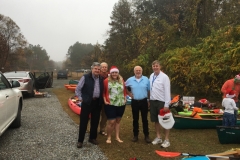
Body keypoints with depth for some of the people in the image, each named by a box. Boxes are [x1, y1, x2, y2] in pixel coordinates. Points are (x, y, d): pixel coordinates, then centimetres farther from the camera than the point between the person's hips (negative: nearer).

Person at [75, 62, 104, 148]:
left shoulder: (101, 79, 8)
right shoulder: (85, 77, -7)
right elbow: (78, 89, -3)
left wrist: (101, 100, 8)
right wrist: (81, 98, -5)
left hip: (97, 102, 5)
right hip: (87, 102, -5)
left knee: (95, 121, 13)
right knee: (83, 121, 1)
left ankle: (92, 138, 29)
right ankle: (80, 140, 11)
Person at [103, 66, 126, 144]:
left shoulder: (121, 80, 7)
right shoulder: (106, 81, -5)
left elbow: (124, 91, 15)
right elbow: (103, 92, -1)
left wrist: (125, 99, 7)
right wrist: (105, 101, -7)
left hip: (121, 104, 4)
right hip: (110, 105, -4)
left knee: (118, 121, 14)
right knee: (111, 121, -6)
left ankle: (117, 137, 25)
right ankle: (108, 137, 14)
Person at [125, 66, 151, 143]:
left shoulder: (146, 79, -2)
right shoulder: (130, 80, 0)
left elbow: (149, 90, 2)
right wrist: (129, 93, 3)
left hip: (144, 101, -1)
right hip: (134, 102, 1)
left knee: (144, 119, 6)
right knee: (135, 119, 10)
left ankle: (146, 135, 16)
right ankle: (135, 135, 21)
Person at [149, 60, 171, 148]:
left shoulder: (164, 77, -13)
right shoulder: (151, 76, 6)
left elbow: (167, 91, -15)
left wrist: (166, 104, -17)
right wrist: (150, 100, 7)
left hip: (162, 102, -6)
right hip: (153, 101, 6)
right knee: (156, 120, 15)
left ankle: (167, 140, 16)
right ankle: (158, 137, 30)